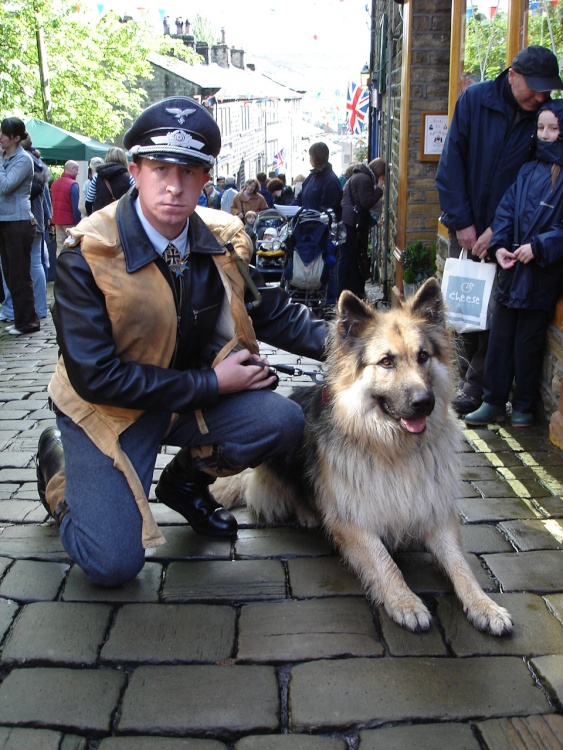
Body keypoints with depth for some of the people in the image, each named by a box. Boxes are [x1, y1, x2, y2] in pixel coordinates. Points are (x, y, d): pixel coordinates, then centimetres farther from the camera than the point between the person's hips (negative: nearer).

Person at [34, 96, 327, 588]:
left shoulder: (224, 239, -7)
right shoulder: (88, 254, -23)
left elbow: (269, 310, 5)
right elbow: (94, 376, -24)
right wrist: (209, 384, -22)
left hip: (197, 391, 5)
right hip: (108, 407, -4)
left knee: (282, 421, -19)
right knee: (113, 564, -13)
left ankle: (186, 479, 12)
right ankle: (60, 466, 19)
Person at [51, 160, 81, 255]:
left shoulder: (54, 182, 10)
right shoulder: (73, 184, -15)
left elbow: (52, 202, 14)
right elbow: (75, 206, -17)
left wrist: (53, 218, 17)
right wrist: (78, 221, -12)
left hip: (57, 220, 7)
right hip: (70, 221, -7)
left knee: (60, 246, 9)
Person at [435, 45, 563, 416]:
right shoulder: (474, 99, -7)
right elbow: (452, 163, -5)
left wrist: (499, 228, -13)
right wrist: (462, 221, -9)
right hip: (468, 226, 1)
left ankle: (475, 384, 8)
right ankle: (469, 375, 21)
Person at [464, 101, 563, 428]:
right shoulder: (529, 170, 10)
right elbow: (506, 210, 7)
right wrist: (499, 245, -6)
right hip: (513, 269, 5)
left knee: (528, 342, 4)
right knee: (500, 337, 9)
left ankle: (524, 406, 20)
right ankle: (493, 402, 19)